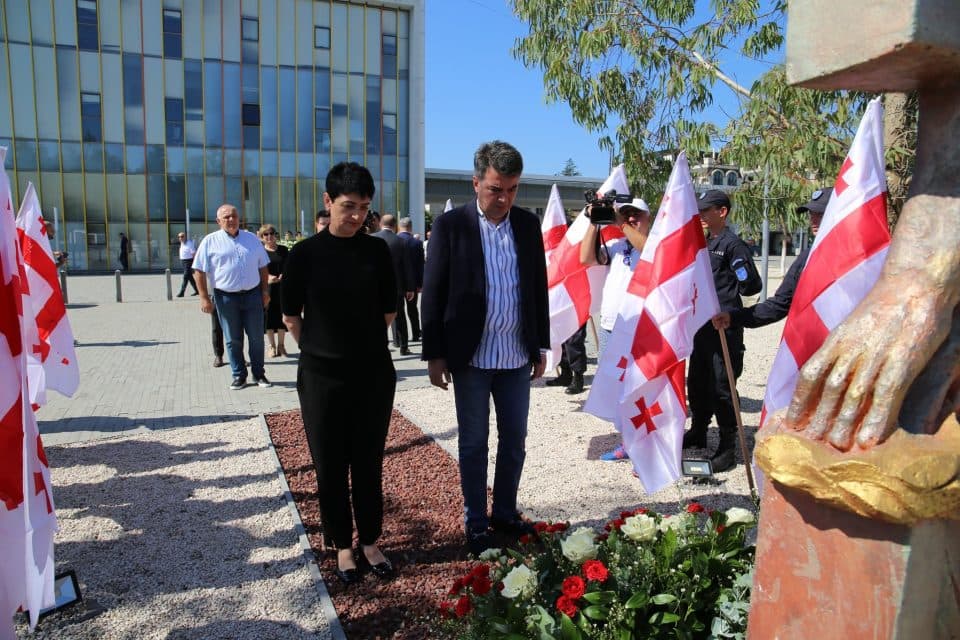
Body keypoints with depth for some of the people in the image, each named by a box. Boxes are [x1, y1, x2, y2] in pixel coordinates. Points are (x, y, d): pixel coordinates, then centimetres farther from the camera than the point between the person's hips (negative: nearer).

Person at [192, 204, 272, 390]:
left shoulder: (252, 239, 9)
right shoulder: (210, 241, 0)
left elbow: (263, 267, 13)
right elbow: (200, 271, -2)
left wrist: (265, 291, 7)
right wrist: (204, 298, -7)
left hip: (252, 295, 2)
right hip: (226, 297, -2)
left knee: (256, 337, 6)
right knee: (233, 339, 7)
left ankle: (259, 373, 18)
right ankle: (239, 375, 18)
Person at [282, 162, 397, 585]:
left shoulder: (377, 251, -1)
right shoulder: (306, 253, -5)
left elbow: (388, 311, 8)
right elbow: (292, 316, 4)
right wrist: (319, 349, 7)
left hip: (373, 374, 1)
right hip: (322, 377, -1)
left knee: (369, 463, 11)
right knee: (330, 465, 9)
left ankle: (370, 542, 28)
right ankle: (342, 545, 27)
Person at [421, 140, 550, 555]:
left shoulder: (528, 224, 4)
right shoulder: (451, 225, -7)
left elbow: (539, 287, 10)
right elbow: (433, 293, -5)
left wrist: (541, 346, 10)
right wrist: (434, 354, -6)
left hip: (518, 356, 4)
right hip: (470, 357, -3)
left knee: (515, 441, 14)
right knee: (473, 444, 9)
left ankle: (505, 513, 33)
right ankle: (476, 523, 25)